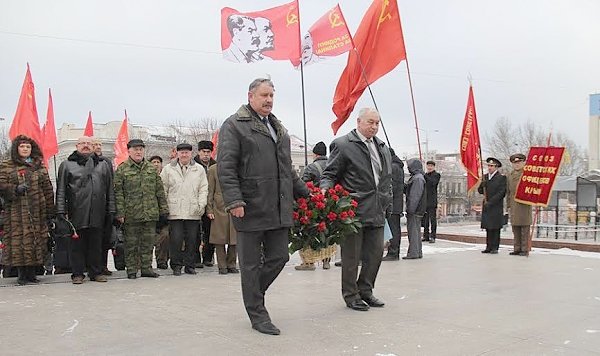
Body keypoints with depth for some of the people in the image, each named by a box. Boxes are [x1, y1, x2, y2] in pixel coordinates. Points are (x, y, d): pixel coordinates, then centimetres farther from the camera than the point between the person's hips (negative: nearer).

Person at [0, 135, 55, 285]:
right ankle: (21, 274, 0)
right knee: (18, 240, -6)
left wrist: (50, 211, 7)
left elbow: (48, 190, 12)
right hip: (16, 212, -2)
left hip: (37, 211, 2)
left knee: (36, 241, 0)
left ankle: (31, 273, 7)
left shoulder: (40, 167, 15)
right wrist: (15, 189, -17)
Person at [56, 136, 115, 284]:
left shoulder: (104, 165, 14)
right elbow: (61, 190, 4)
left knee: (96, 244, 7)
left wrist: (111, 211, 8)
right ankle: (78, 273, 12)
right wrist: (61, 211, -4)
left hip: (98, 214, 2)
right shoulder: (67, 165, 7)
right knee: (77, 244, 3)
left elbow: (110, 190, 14)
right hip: (76, 214, -2)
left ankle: (96, 272, 16)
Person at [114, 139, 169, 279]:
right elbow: (118, 193, -4)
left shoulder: (151, 168, 12)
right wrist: (120, 213, -10)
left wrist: (163, 210, 9)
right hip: (131, 214, -3)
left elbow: (160, 191, 14)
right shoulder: (122, 169, 0)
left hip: (151, 214, 3)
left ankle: (146, 267, 17)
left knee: (148, 242, 7)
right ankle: (131, 270, 13)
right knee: (131, 243, 4)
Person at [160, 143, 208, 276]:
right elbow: (163, 189, 8)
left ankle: (189, 265, 15)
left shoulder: (199, 169, 10)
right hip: (175, 212, -1)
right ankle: (176, 266, 7)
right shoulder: (168, 169, 7)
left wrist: (201, 205, -1)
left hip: (193, 212, 1)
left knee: (191, 240, 5)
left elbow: (203, 189, 10)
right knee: (176, 239, -4)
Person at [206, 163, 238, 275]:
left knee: (234, 239, 3)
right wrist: (209, 209, -4)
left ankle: (231, 265, 15)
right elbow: (210, 191, 2)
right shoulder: (213, 169, 4)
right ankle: (222, 266, 9)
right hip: (219, 208, -2)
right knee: (220, 239, 0)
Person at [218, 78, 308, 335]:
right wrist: (234, 200, -20)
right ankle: (257, 315, 15)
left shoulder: (278, 128, 20)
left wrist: (305, 192, 23)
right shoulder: (234, 125, -4)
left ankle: (253, 294, 33)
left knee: (279, 257, 10)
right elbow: (226, 167, -12)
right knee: (251, 263, 4)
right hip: (251, 208, -7)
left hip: (279, 209, 7)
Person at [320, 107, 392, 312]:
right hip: (354, 210, -7)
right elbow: (330, 174, -5)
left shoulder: (382, 147, 17)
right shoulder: (343, 145, -4)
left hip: (377, 211, 7)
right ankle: (351, 295, 14)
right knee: (352, 255, 1)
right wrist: (325, 190, -23)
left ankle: (365, 291, 26)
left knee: (376, 252, 10)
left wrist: (386, 201, 16)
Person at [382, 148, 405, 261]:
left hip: (393, 204, -10)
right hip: (398, 205, 10)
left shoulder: (393, 167, -12)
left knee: (393, 228, -9)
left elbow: (392, 186, -19)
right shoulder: (399, 166, 19)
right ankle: (395, 252, 18)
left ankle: (392, 253, -8)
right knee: (396, 228, 13)